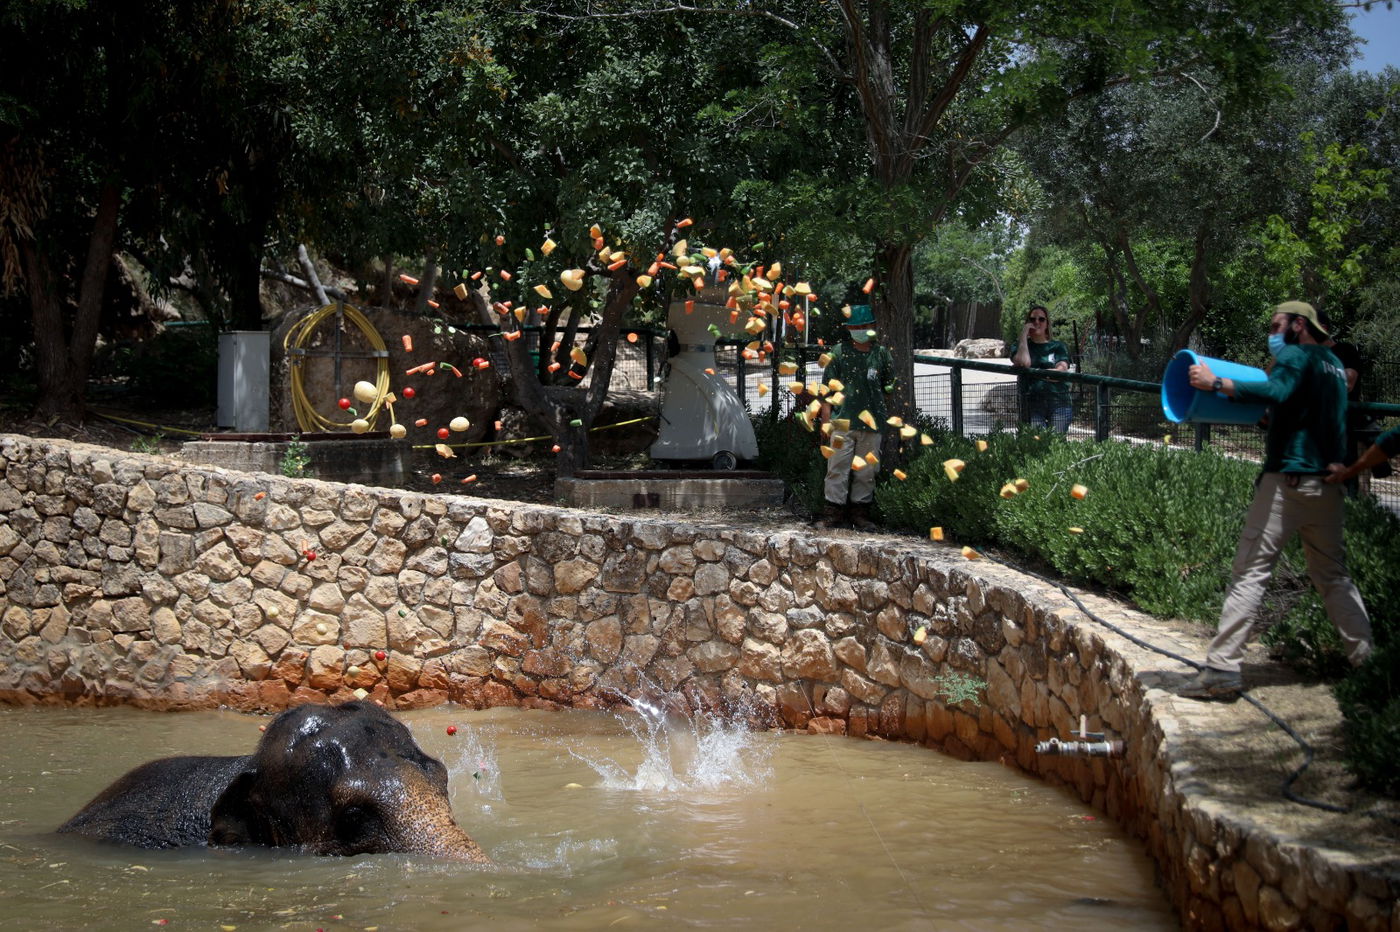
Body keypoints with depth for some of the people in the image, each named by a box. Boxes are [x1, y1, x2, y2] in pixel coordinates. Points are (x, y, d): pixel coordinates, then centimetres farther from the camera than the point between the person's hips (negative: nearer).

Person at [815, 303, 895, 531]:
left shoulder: (882, 354, 8)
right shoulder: (839, 352, 4)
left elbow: (890, 388, 16)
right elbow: (827, 388, 5)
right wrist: (826, 419, 0)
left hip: (871, 424, 2)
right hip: (842, 423, -1)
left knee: (866, 471, 6)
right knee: (837, 468, -3)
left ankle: (861, 513, 15)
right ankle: (833, 512, 3)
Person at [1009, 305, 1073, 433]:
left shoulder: (1058, 347, 14)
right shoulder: (1019, 346, 16)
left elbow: (1061, 372, -2)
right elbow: (1024, 362, -7)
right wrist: (1024, 334, 1)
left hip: (1058, 402, 0)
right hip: (1032, 403, 0)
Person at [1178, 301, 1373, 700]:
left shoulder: (1295, 357, -4)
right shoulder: (1333, 364, 22)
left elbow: (1276, 392, -24)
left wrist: (1216, 383, -24)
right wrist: (1270, 418, 22)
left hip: (1288, 477, -8)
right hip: (1326, 482, 8)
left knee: (1250, 570, -10)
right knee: (1333, 574, 16)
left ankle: (1223, 667, -16)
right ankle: (1366, 658, 13)